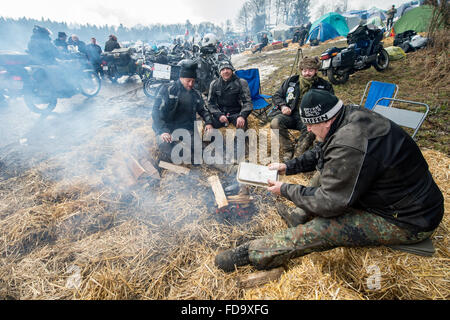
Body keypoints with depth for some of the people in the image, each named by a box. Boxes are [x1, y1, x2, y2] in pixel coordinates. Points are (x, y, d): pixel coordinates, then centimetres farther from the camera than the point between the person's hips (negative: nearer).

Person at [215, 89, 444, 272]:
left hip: (408, 221, -9)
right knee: (326, 172, 9)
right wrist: (288, 167, 6)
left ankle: (250, 253, -10)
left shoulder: (350, 146, -35)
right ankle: (299, 217, 13)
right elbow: (320, 153, 12)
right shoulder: (351, 116, -4)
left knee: (322, 229, -20)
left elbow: (330, 204, -26)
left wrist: (286, 190, -14)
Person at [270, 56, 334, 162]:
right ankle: (288, 150, -11)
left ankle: (300, 152, -12)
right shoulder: (291, 81, 15)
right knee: (275, 123, -29)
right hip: (290, 114, 2)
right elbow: (276, 96, 18)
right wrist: (282, 106, -3)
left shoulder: (324, 85, 10)